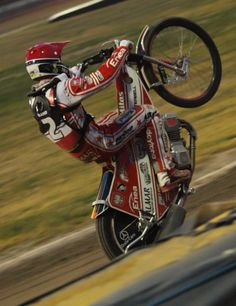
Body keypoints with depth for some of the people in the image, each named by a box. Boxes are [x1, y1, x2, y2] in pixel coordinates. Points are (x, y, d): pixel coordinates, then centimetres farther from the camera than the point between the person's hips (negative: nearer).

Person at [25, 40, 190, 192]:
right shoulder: (63, 89, -26)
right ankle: (167, 174, -6)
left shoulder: (35, 99, 1)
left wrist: (73, 72, 37)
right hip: (102, 145, -9)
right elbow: (105, 77, -27)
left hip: (83, 154, 9)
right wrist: (122, 48, -14)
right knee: (149, 112, -1)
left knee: (114, 116, 34)